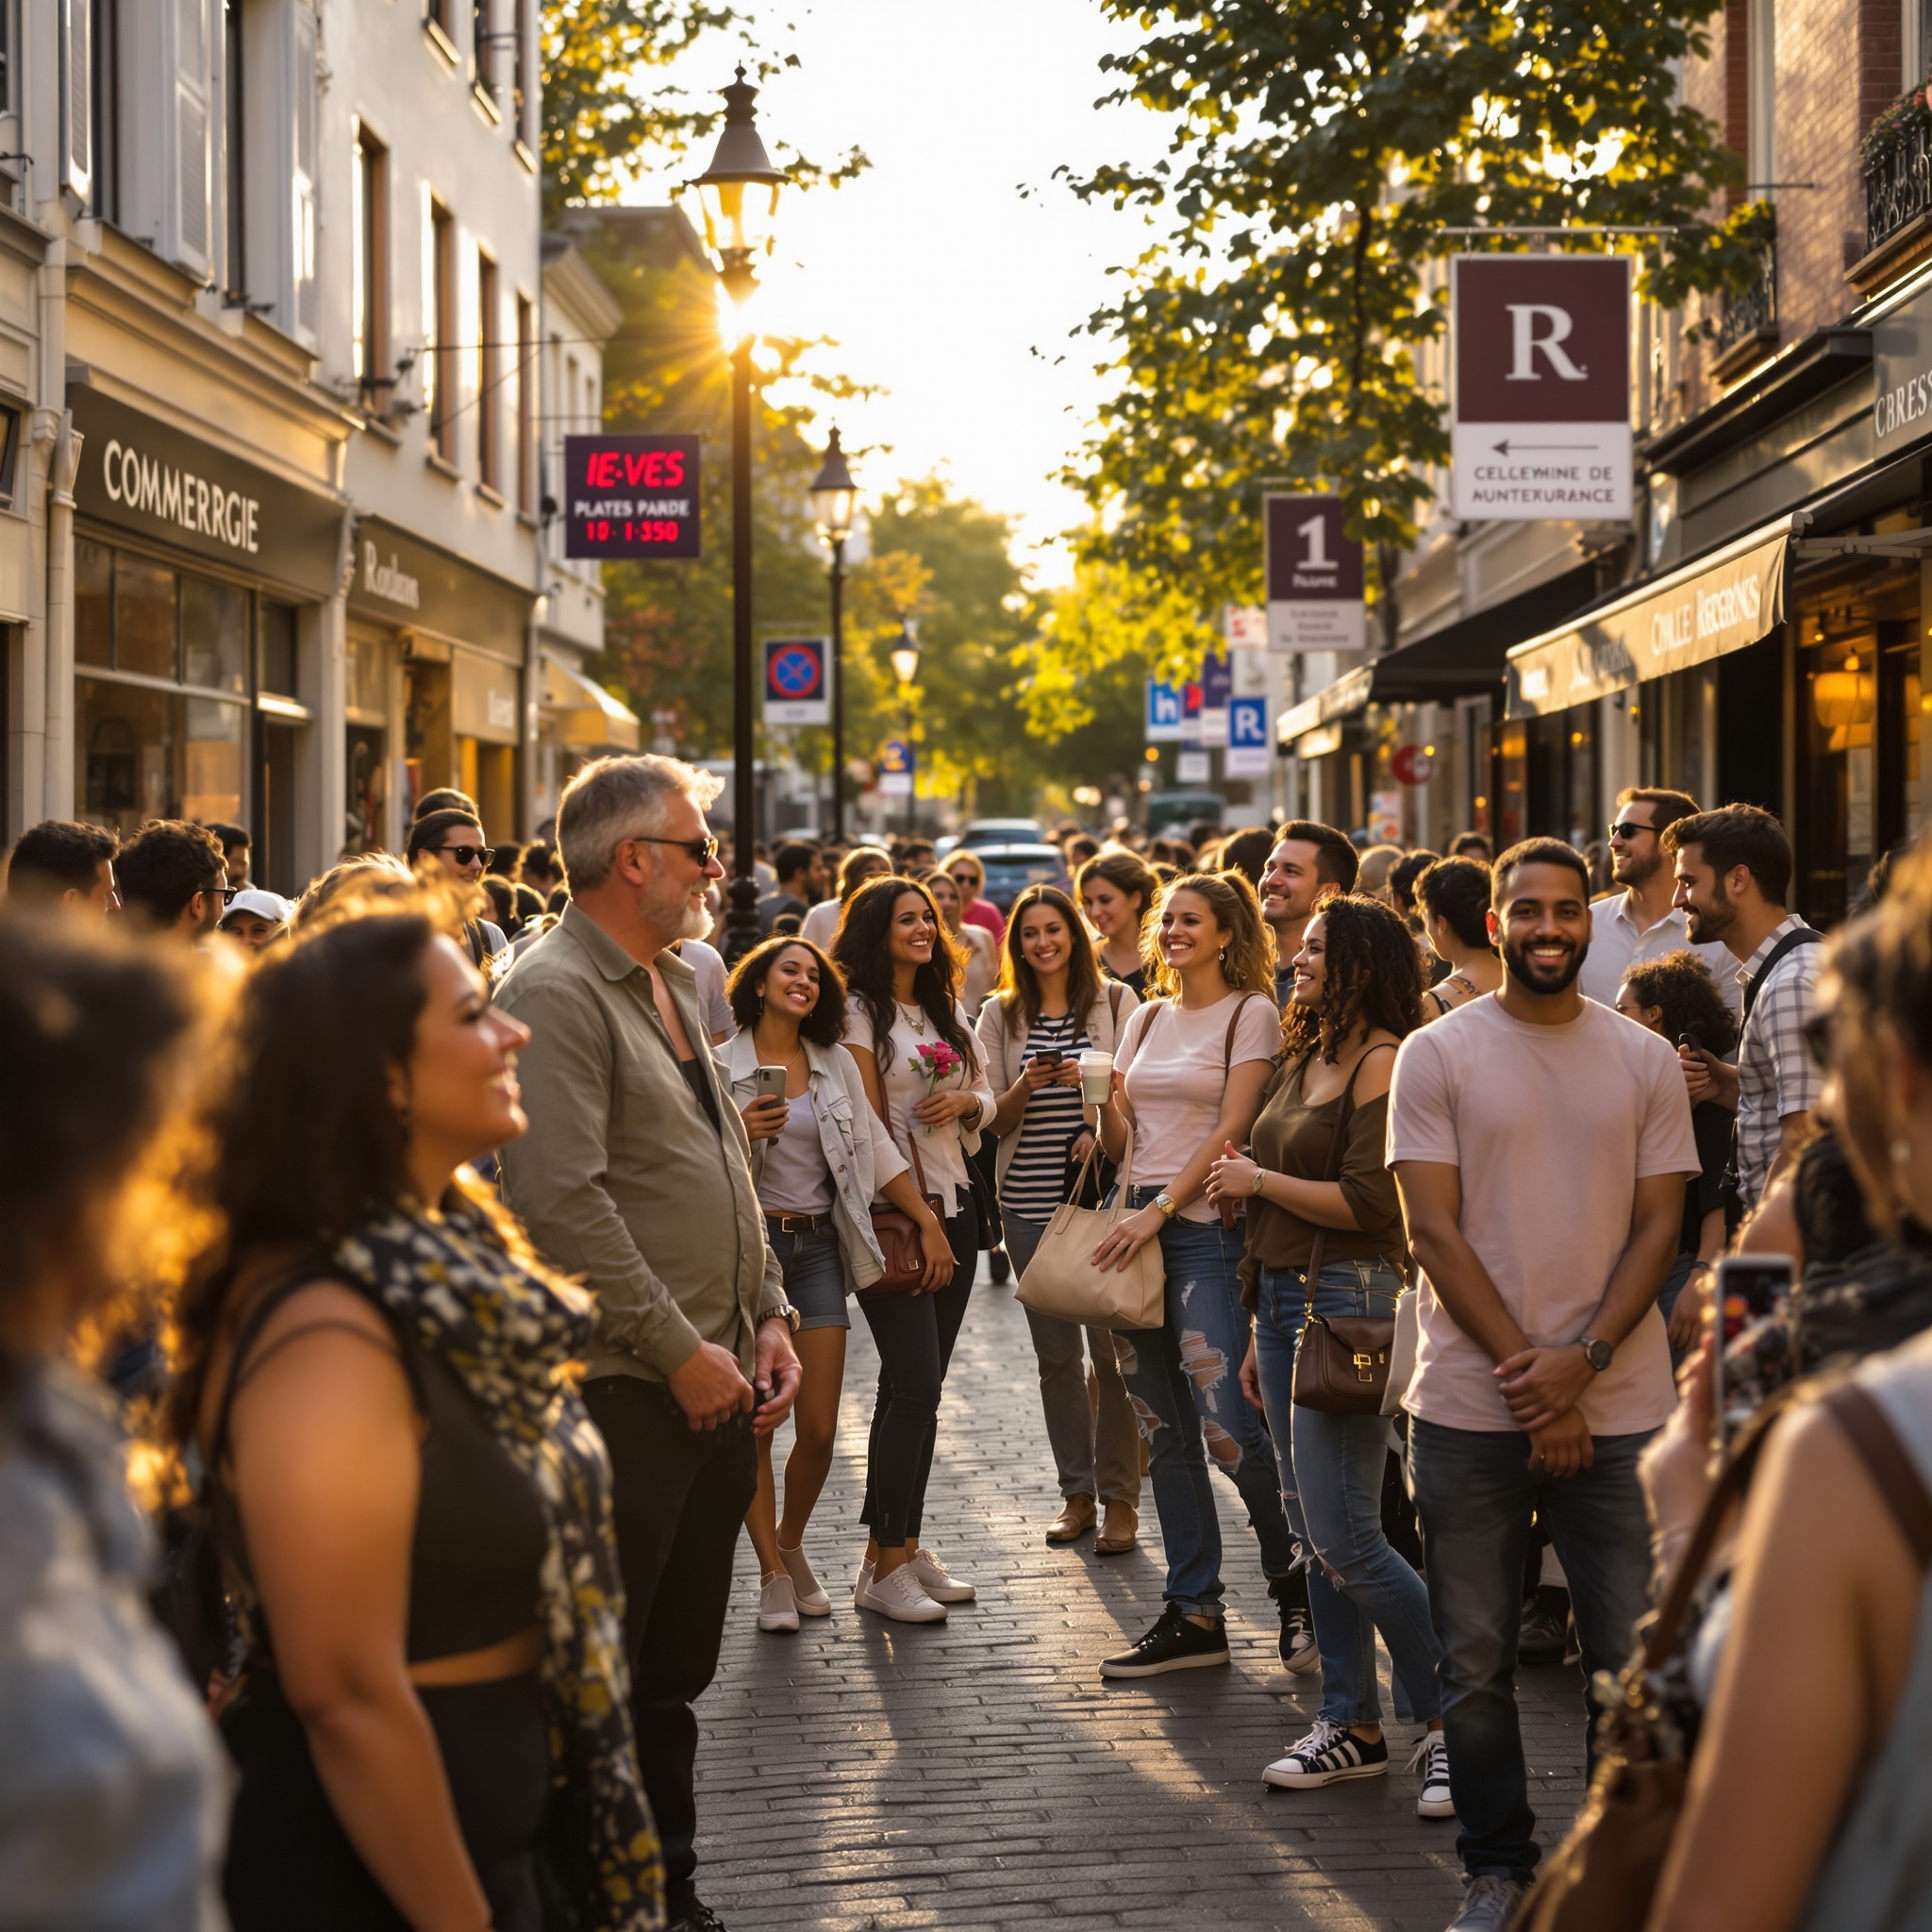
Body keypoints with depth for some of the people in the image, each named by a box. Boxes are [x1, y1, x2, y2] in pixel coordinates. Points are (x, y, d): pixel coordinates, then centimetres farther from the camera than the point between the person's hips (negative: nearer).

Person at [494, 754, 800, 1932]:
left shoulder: (679, 986, 16)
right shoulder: (555, 995, -14)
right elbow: (564, 1203, -21)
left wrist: (769, 1317, 10)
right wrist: (679, 1351, -18)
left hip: (717, 1388, 9)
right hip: (621, 1393, -9)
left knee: (677, 1671, 17)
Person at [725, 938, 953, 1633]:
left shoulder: (835, 1065, 12)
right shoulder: (723, 1066, 0)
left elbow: (875, 1148, 14)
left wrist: (928, 1222, 9)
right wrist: (739, 1133, -19)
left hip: (818, 1245, 3)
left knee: (820, 1428, 0)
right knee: (755, 1423, -2)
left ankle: (792, 1546, 23)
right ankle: (773, 1574, 10)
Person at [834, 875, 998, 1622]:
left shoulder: (947, 1011, 16)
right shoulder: (861, 1013, -6)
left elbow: (985, 1099, 20)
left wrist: (966, 1100, -5)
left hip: (953, 1203, 7)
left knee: (918, 1386, 9)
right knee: (915, 1384, -12)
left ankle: (906, 1546, 15)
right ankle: (881, 1566, -7)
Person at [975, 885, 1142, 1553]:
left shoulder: (1115, 1002, 4)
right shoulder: (1000, 1015, 9)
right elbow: (997, 1121, 7)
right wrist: (1026, 1086, -13)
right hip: (1029, 1202, 2)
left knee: (1112, 1347, -7)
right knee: (1056, 1354, 6)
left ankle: (1119, 1496, 3)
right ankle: (1076, 1492, 16)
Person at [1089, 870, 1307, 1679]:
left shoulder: (1250, 1014, -2)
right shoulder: (1147, 1019, 17)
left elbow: (1230, 1131, -10)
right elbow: (1118, 1143, 15)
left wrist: (1160, 1211, -16)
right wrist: (1106, 1101, -7)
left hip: (1208, 1227, -6)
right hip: (1139, 1228, 6)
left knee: (1226, 1428, -13)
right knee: (1164, 1432, 5)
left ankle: (1294, 1584, 7)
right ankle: (1193, 1615, 10)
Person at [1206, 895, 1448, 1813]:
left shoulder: (1383, 1063, -12)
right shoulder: (1303, 1062, 15)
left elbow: (1369, 1202, -20)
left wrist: (1258, 1181, -8)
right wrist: (1261, 1336, 20)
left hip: (1349, 1300, -9)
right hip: (1285, 1297, 9)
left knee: (1345, 1540, -10)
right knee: (1314, 1535, 12)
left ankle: (1451, 1725, 2)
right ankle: (1351, 1726, 20)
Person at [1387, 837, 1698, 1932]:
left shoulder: (1646, 1059, 6)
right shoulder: (1437, 1054, 1)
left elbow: (1659, 1225, 3)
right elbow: (1435, 1229, -4)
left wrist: (1583, 1358, -12)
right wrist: (1526, 1374, -11)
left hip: (1620, 1409, 1)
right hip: (1470, 1410, -1)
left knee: (1635, 1656, 2)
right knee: (1477, 1664, 6)